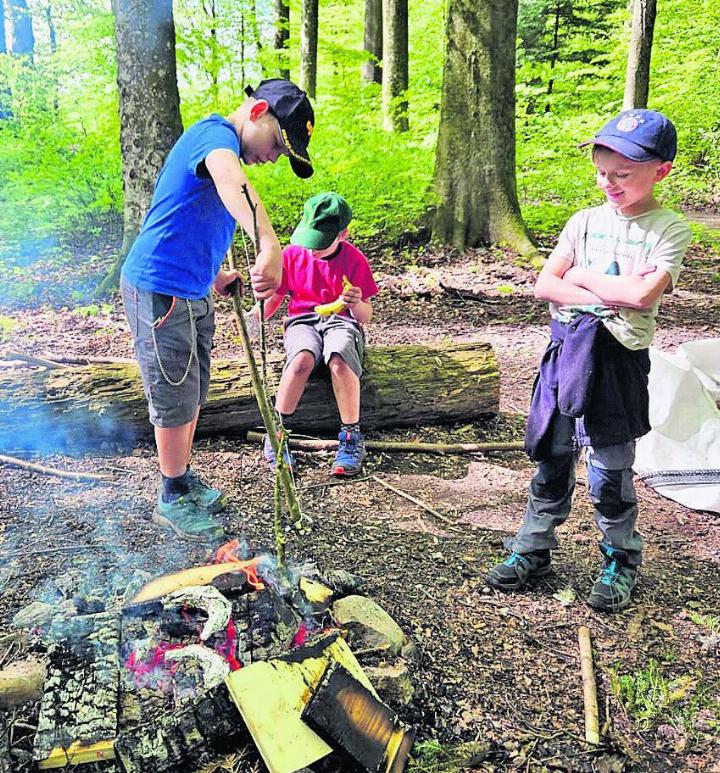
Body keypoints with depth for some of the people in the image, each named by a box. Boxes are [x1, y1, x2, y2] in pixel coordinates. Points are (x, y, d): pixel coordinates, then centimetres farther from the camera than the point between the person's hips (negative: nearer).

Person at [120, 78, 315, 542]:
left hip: (192, 293, 10)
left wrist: (213, 274, 20)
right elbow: (230, 180, -42)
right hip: (160, 290, -10)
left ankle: (184, 480, 35)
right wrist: (270, 246, -57)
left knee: (192, 395, 19)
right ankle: (172, 499, 19)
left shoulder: (221, 144, 16)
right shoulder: (216, 133, -17)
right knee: (176, 400, 2)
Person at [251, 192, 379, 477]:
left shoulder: (355, 260, -2)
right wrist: (253, 317, -10)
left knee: (340, 360, -38)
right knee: (303, 357, -37)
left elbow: (365, 316, 0)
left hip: (341, 322, 0)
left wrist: (356, 304, -24)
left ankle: (351, 438, -26)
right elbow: (274, 297, 11)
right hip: (302, 321, 1)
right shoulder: (292, 254, 2)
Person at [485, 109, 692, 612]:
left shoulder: (669, 230, -3)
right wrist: (609, 295, -12)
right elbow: (545, 286, -1)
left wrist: (582, 276, -7)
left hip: (618, 359, -4)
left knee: (609, 472, 3)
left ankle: (621, 560, 26)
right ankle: (534, 549, 26)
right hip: (566, 349, 4)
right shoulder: (586, 221, 8)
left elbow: (642, 294, -20)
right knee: (552, 459, 12)